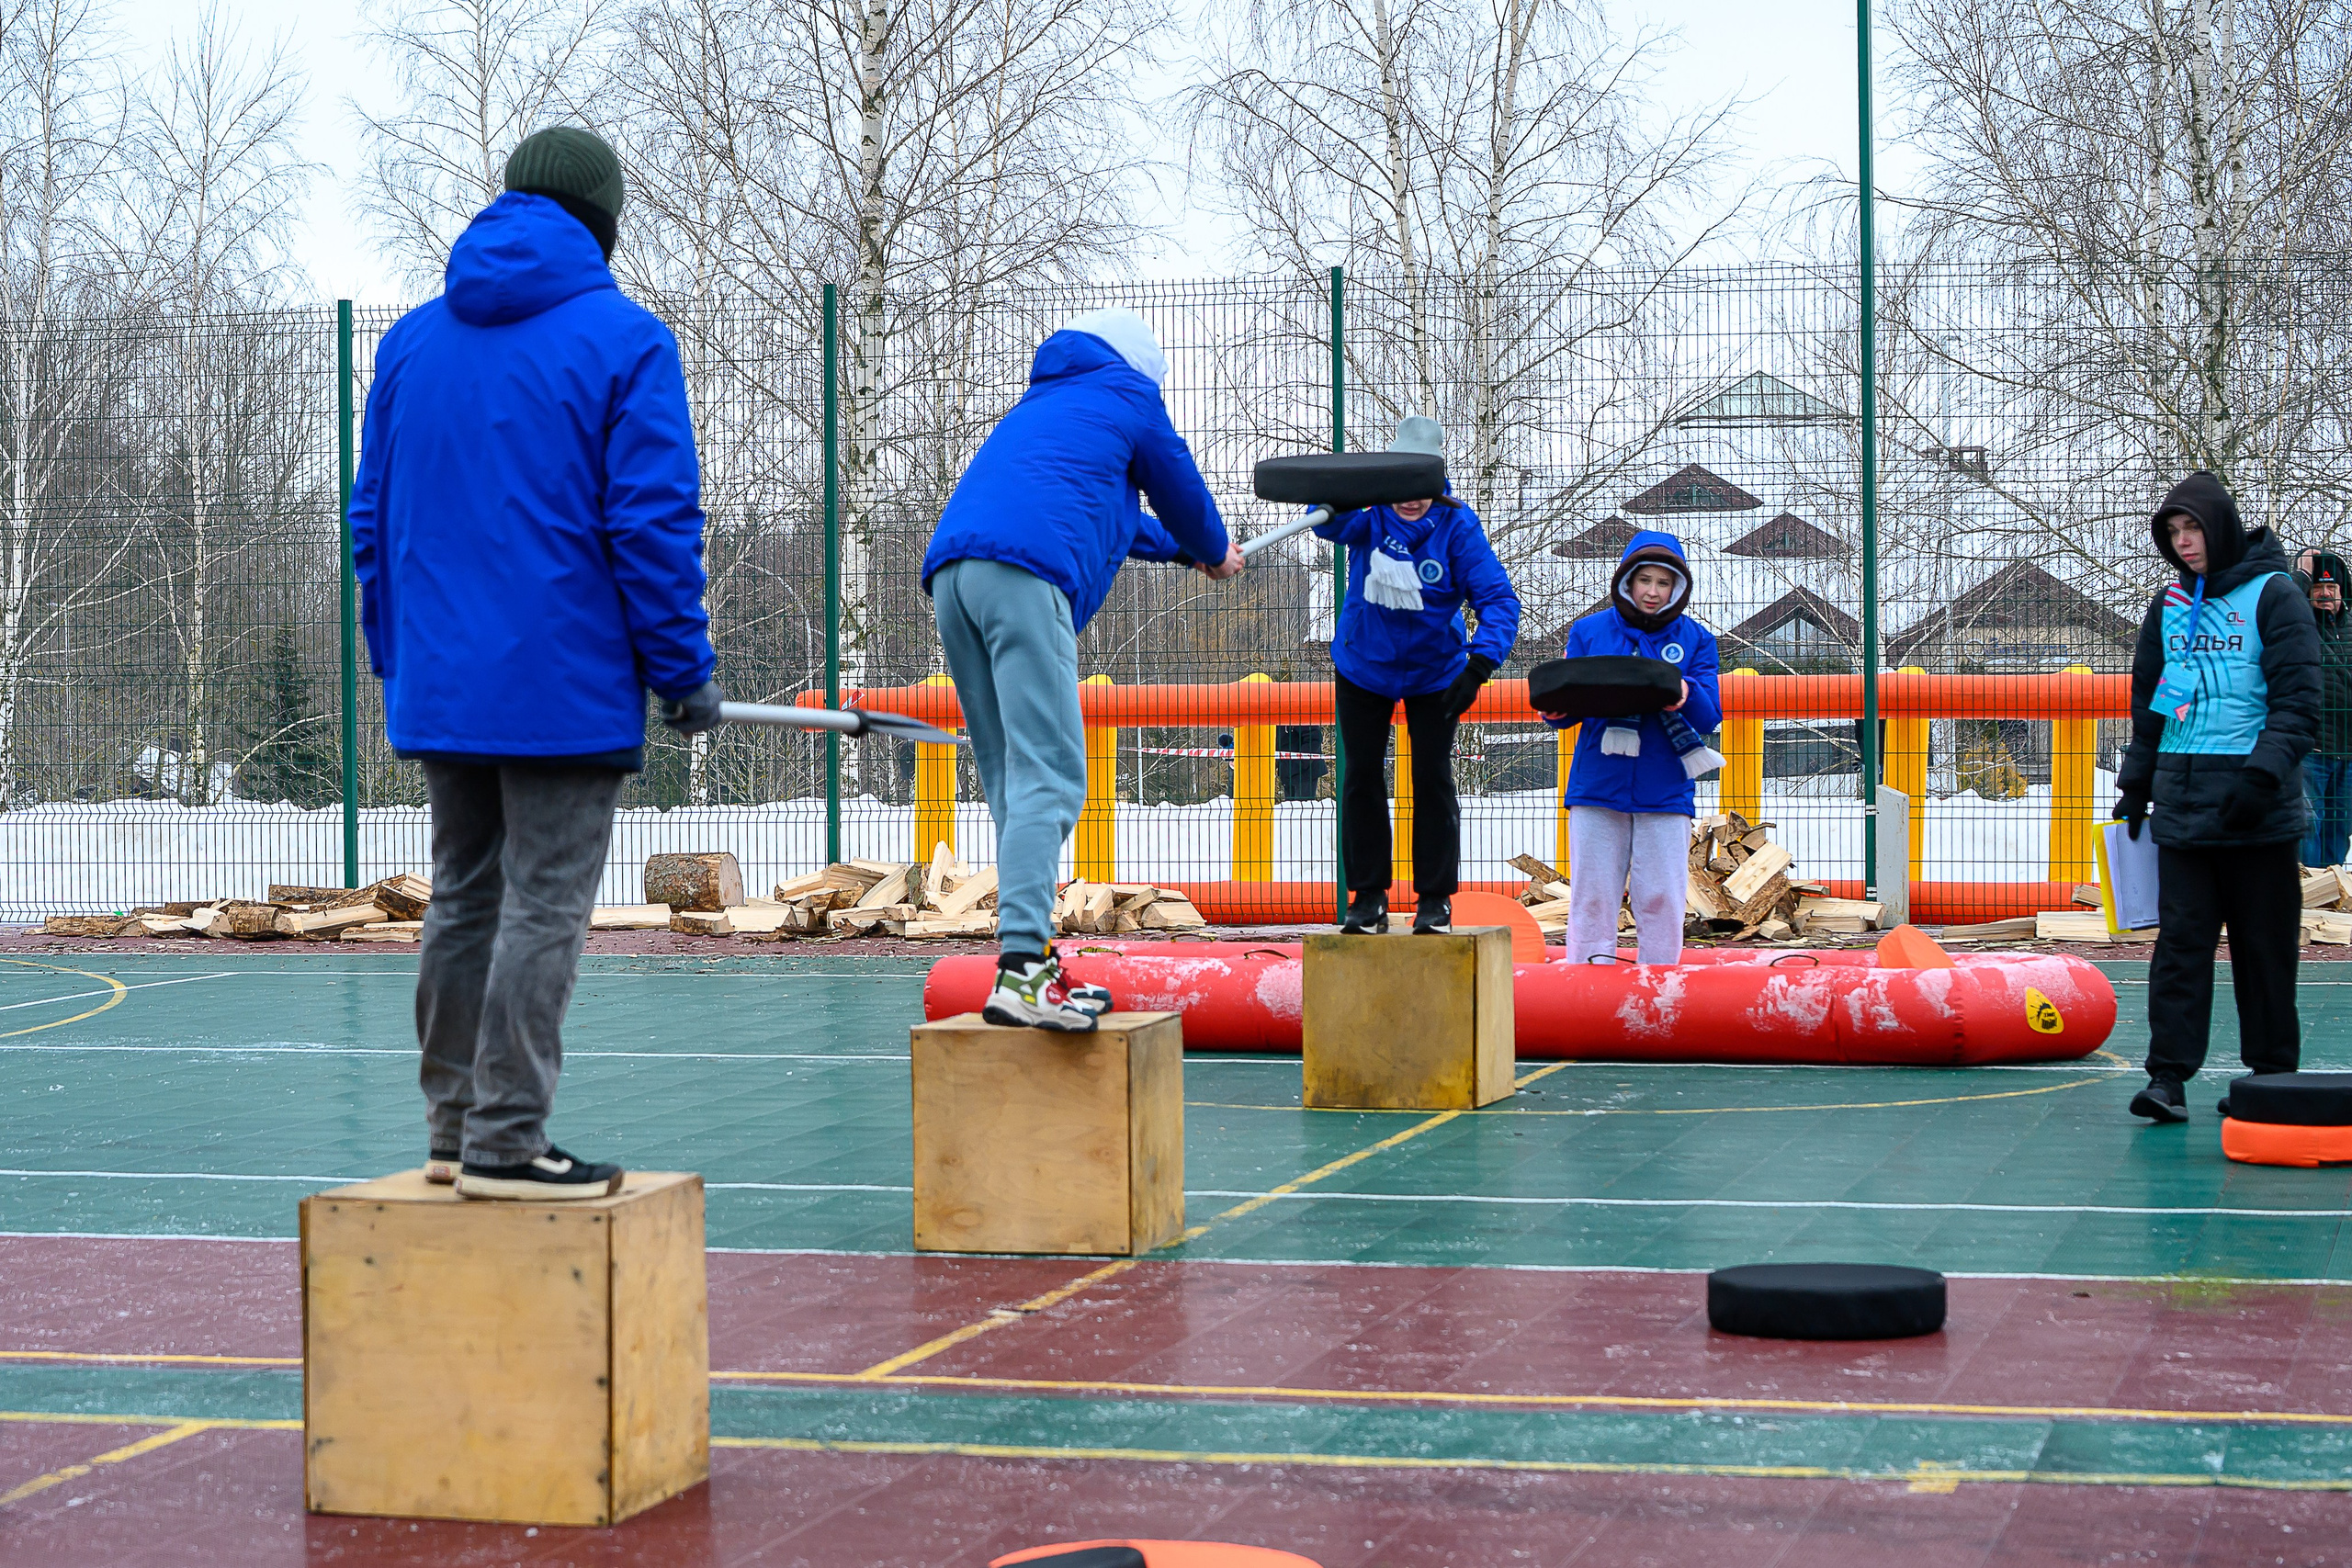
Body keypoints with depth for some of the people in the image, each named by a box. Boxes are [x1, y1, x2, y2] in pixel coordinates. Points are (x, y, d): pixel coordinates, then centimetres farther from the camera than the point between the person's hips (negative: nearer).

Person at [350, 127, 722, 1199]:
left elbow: (372, 518, 15)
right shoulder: (624, 341, -7)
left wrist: (396, 661, 22)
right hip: (565, 687, -6)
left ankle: (455, 1129, 19)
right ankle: (504, 1142, -3)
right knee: (543, 906, -3)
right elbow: (653, 520, -12)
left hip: (440, 685, 6)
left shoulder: (411, 342, 12)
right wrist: (683, 669, -5)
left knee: (463, 900, 14)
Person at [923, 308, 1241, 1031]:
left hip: (950, 575, 8)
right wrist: (1214, 553, 47)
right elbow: (1180, 491, 26)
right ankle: (1020, 969, -29)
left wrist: (1183, 550, 66)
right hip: (1024, 573, -8)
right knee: (1048, 778, -15)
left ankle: (1034, 961, 8)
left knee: (1014, 783, 11)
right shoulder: (1131, 396, 17)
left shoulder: (1040, 404, 39)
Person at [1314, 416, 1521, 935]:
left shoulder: (1456, 526, -21)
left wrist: (1480, 664, -41)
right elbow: (1329, 521, -40)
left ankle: (1435, 898, 12)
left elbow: (1498, 597, -26)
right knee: (1361, 778, 6)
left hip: (1434, 672, -1)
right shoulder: (1370, 515, -18)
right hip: (1363, 666, 1)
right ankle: (1368, 896, 17)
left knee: (1433, 780, 1)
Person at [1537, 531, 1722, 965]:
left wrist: (1686, 696, -22)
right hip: (1598, 785, 0)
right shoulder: (1589, 631, 8)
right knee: (1592, 895, 0)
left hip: (1665, 791, 0)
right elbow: (1567, 708, 9)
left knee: (1661, 897, -1)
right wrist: (1554, 712, -15)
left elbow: (1710, 717, -1)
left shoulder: (1694, 639, 7)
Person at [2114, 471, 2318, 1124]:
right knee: (2181, 937, -3)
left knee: (2264, 943, 3)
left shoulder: (2273, 596, -2)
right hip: (2182, 801, 4)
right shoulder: (2169, 606, 15)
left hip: (2256, 807, -4)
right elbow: (2147, 701, 24)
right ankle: (2169, 1075, -6)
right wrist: (2136, 782, 22)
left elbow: (2297, 698, -8)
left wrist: (2265, 774, -18)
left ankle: (2271, 1074, 13)